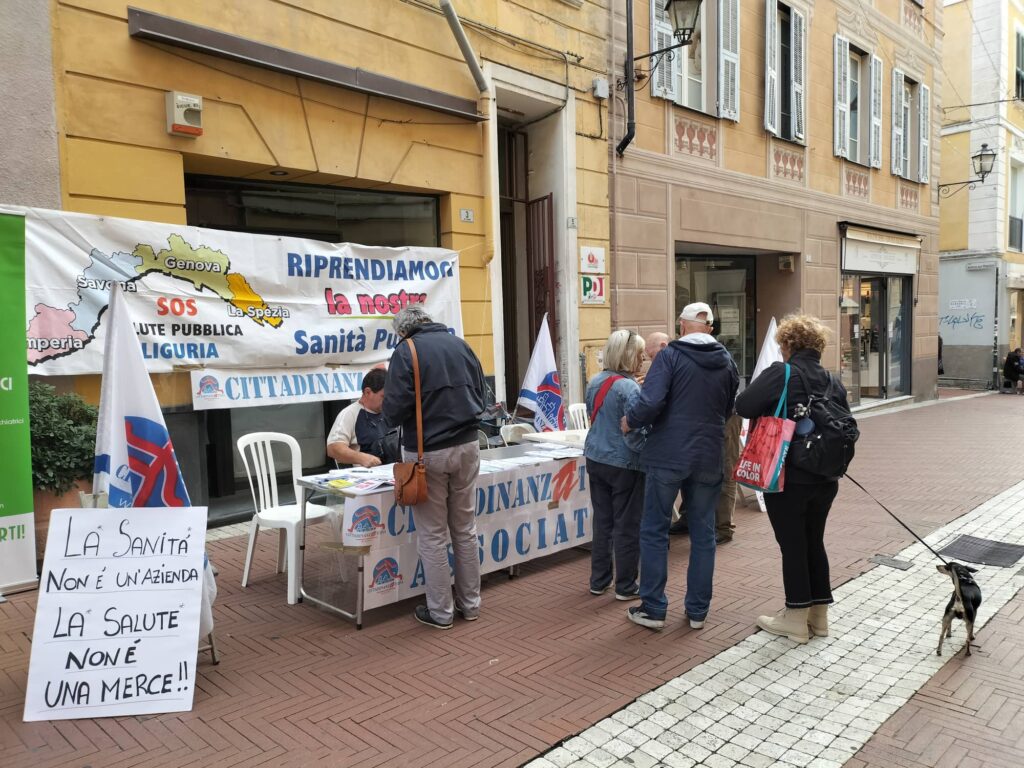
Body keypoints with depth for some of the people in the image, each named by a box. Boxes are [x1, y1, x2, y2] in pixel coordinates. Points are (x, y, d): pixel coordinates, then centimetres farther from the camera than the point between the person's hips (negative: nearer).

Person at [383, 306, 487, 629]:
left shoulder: (406, 351, -8)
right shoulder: (459, 344, 6)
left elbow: (394, 409, -13)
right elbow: (481, 398, 10)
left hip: (427, 451, -4)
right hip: (466, 445, 5)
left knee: (433, 535, 7)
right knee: (465, 529, 15)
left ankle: (441, 612, 16)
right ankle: (470, 603, 24)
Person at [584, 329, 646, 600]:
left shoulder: (595, 382, 6)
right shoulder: (629, 388, -18)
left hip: (595, 459, 7)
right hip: (624, 464, -7)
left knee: (602, 522, 16)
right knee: (628, 526, 5)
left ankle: (599, 581, 23)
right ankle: (625, 586, 13)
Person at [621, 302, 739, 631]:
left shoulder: (670, 356, -10)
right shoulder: (726, 362, 6)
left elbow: (650, 403, -21)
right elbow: (728, 410, 16)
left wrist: (629, 421, -3)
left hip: (668, 457, -4)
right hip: (709, 459, 4)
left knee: (654, 532, 7)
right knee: (703, 534, 13)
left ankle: (653, 609, 12)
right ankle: (697, 610, 20)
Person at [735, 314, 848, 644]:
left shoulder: (780, 373, -14)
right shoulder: (833, 381, 6)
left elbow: (743, 406, -18)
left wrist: (768, 408, 2)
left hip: (788, 478, -6)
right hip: (825, 479, 6)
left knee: (792, 544, 4)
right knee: (814, 541, 17)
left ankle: (795, 619, 15)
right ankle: (819, 614, 27)